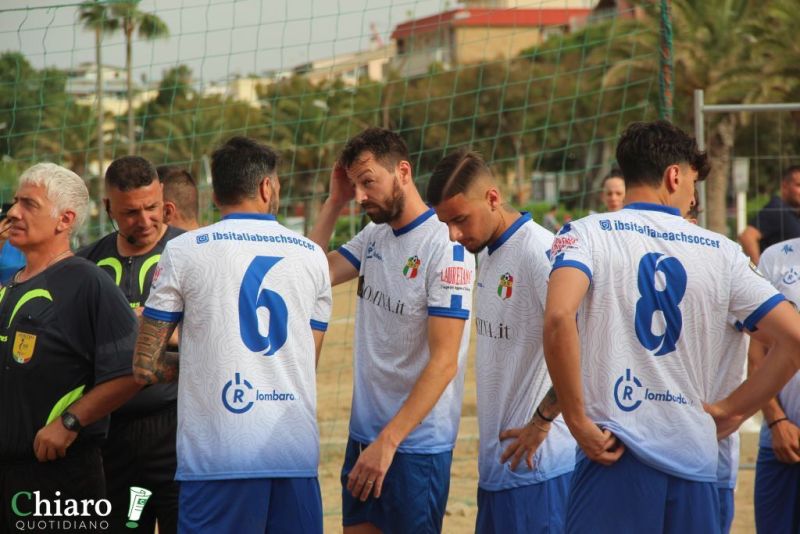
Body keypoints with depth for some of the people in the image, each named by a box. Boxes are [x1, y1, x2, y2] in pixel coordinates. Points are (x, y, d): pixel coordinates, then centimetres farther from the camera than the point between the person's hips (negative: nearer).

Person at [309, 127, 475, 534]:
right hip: (364, 433, 7)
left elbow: (443, 362, -20)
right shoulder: (374, 236, 9)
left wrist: (389, 440, -23)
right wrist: (334, 203, 3)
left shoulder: (445, 248, -16)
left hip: (417, 443, -7)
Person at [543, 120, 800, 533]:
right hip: (696, 461, 3)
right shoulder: (720, 251, 9)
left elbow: (559, 317, -19)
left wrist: (577, 421, -11)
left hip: (615, 454, -3)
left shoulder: (588, 234, 0)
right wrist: (733, 410, 13)